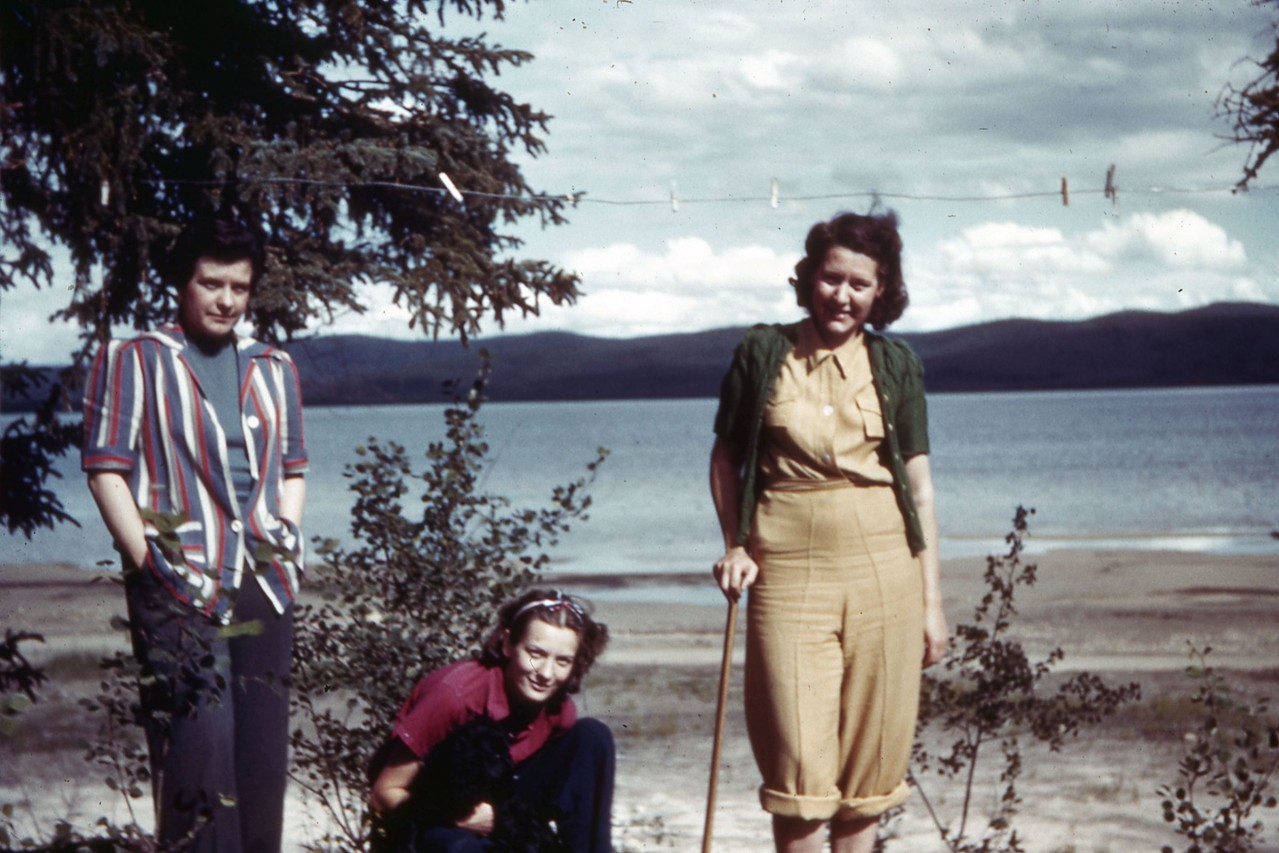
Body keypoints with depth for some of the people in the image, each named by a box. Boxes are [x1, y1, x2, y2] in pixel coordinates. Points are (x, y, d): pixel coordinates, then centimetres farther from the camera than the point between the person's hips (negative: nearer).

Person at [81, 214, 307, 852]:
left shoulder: (273, 369, 18)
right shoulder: (133, 360, 4)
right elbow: (106, 468, -1)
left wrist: (288, 538, 4)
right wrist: (148, 559, -11)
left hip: (263, 583, 5)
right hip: (179, 584, -5)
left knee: (263, 747, 5)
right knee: (197, 746, -12)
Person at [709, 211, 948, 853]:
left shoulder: (895, 366, 7)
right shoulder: (763, 354, 3)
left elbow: (919, 485, 9)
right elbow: (725, 459, 13)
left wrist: (931, 601, 6)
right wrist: (734, 546, -1)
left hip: (884, 573, 2)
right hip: (789, 574, -2)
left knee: (868, 766, 4)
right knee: (799, 771, -6)